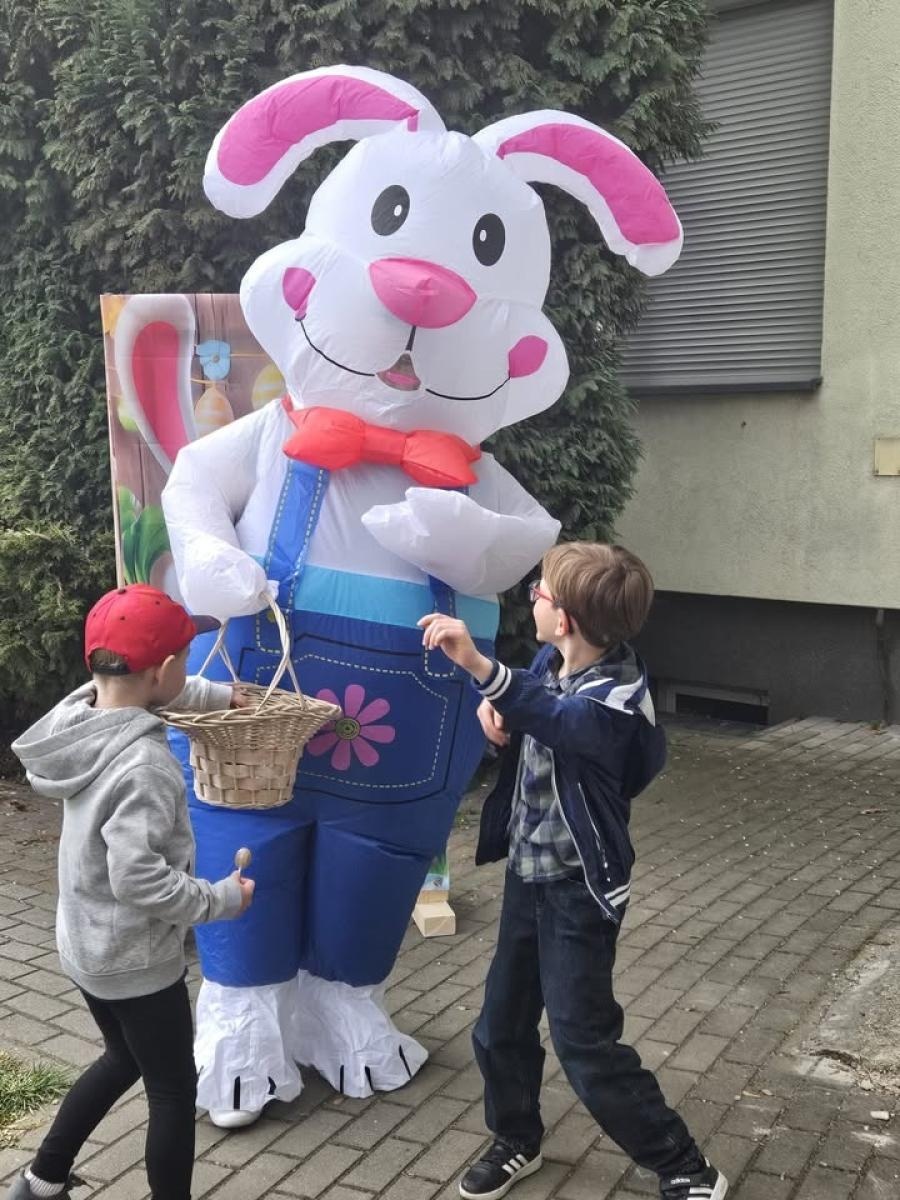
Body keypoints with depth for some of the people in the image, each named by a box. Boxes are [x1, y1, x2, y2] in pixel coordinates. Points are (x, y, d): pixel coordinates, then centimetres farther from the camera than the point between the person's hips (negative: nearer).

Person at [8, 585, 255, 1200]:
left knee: (125, 1061, 29)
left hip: (86, 943, 9)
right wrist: (222, 899, -19)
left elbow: (156, 695, 16)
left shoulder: (81, 711, -6)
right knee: (174, 1088, 11)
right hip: (136, 958, -9)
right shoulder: (143, 766, -31)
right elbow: (139, 880, -32)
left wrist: (219, 695, 21)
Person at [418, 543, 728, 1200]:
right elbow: (519, 713, 18)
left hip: (578, 888, -8)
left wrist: (478, 665, -64)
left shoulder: (618, 697, -26)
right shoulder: (551, 661, -2)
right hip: (528, 873, 8)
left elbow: (556, 717, -48)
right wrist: (494, 707, -7)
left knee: (584, 1040, -2)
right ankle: (518, 1140, 40)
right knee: (501, 1025, 17)